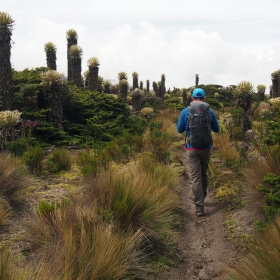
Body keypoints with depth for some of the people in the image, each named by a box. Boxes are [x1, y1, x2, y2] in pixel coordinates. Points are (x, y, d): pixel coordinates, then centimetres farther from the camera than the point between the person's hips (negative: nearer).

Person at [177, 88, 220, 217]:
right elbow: (216, 129, 11)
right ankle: (201, 198, 37)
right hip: (206, 148, 2)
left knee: (196, 177, -3)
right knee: (203, 174, 22)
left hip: (192, 148, -2)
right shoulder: (210, 111, 0)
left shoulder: (185, 111, -3)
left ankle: (199, 207, -7)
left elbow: (180, 130, 6)